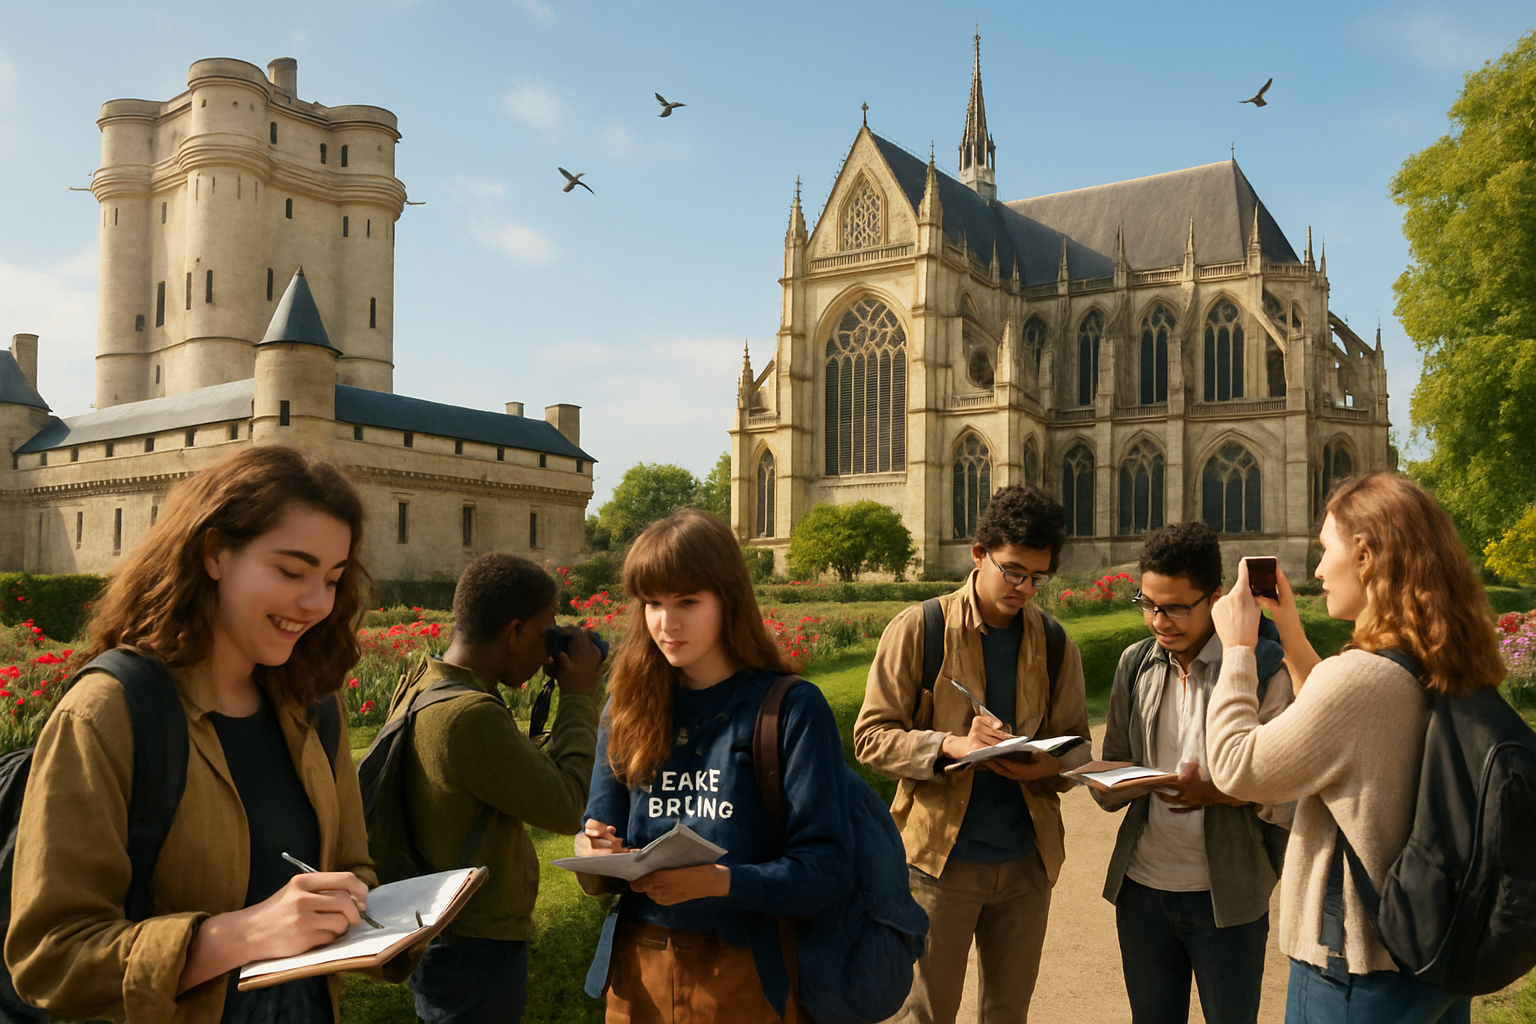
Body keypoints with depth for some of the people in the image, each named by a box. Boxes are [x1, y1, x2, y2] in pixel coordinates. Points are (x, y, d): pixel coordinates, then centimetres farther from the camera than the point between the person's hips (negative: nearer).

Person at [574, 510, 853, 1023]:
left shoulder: (793, 708, -12)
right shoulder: (628, 707, 0)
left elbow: (828, 868, -16)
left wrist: (720, 880, -31)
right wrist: (594, 855, -20)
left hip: (747, 978, -3)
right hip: (637, 972, 4)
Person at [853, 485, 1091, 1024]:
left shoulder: (1056, 645, 4)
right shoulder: (918, 629, -7)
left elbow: (1076, 744, 9)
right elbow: (870, 737, -8)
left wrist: (1050, 766, -15)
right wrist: (950, 744, -24)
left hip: (1027, 860, 4)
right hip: (939, 857, -3)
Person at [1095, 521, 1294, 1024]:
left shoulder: (1263, 667, -9)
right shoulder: (1136, 664, 5)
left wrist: (1219, 792, -25)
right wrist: (1112, 784, -11)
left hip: (1227, 895, -4)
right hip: (1142, 887, 4)